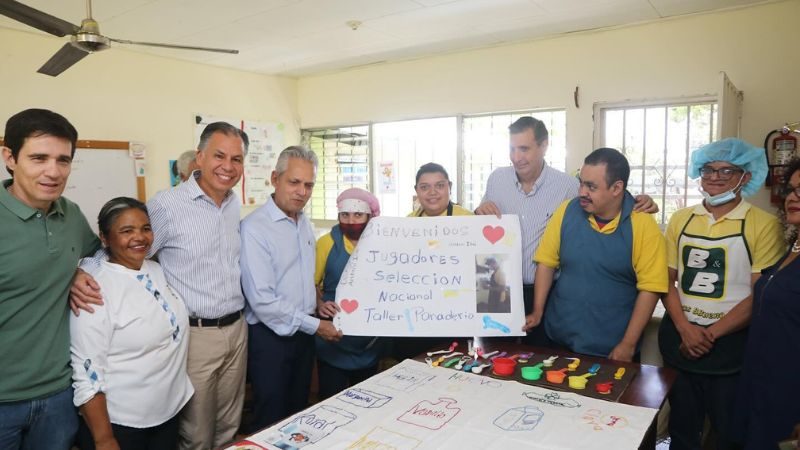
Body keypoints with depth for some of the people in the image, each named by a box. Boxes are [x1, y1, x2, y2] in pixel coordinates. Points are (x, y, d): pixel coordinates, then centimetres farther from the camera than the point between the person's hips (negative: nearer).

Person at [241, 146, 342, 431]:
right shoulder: (255, 228, -19)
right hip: (271, 336, -7)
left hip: (304, 332, 7)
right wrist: (314, 325, -17)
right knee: (270, 421, 10)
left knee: (298, 413, 21)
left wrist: (318, 303, 4)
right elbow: (262, 300, -23)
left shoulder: (305, 223, 6)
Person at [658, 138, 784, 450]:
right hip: (680, 340, 3)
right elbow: (667, 280, 4)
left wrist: (711, 334, -13)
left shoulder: (763, 225, -6)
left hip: (730, 344, -3)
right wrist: (684, 328, -10)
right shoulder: (680, 220, 5)